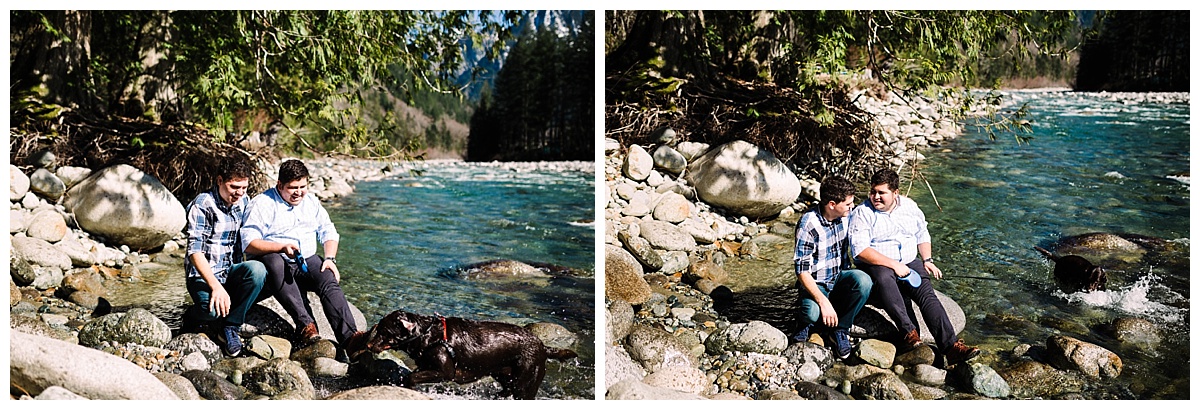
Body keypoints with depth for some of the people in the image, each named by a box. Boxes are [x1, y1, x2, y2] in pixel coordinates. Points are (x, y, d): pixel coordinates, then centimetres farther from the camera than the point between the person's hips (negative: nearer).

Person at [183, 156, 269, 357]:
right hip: (203, 276, -5)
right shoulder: (203, 204, -12)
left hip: (231, 273, 6)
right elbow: (195, 251, -20)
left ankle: (231, 327, -14)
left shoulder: (243, 201, 9)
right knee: (212, 309, -36)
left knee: (257, 270, -28)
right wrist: (216, 286, -30)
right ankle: (192, 315, 4)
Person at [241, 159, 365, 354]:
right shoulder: (263, 203, -2)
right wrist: (282, 247, -24)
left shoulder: (311, 202, 16)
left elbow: (328, 232, 17)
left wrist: (330, 258, -3)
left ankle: (348, 336, -44)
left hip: (307, 261, 5)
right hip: (275, 260, -4)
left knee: (330, 281, -26)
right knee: (275, 263, -40)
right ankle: (305, 326, -47)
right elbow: (249, 243, -11)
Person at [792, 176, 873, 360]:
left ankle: (840, 329, -9)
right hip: (816, 284, -4)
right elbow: (802, 271, -21)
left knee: (863, 281, -29)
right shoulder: (808, 225, -20)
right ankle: (809, 321, 6)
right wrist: (823, 302, -32)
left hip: (840, 278, 5)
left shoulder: (847, 215, -3)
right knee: (812, 313, -35)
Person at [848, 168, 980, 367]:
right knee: (884, 278, -39)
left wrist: (927, 260, 6)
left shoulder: (909, 207, 11)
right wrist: (893, 265, -21)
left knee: (926, 293, -23)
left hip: (910, 262, 4)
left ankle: (951, 346, -34)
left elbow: (922, 235, 24)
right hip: (877, 265, -4)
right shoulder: (861, 213, -5)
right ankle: (909, 334, -45)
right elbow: (860, 250, -16)